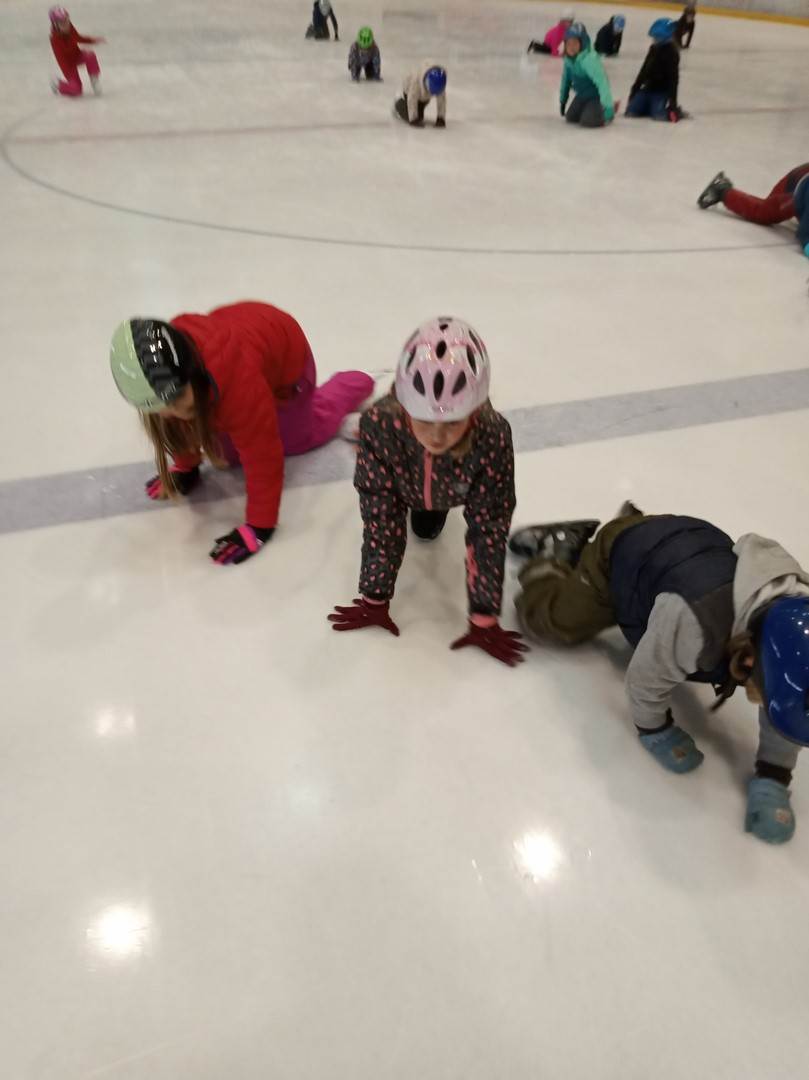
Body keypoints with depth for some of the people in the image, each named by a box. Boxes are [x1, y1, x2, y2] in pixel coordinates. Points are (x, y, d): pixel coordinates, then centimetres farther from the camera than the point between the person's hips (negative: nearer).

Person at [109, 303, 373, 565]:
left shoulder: (237, 380, -49)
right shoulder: (163, 371, -29)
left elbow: (262, 456, -40)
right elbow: (181, 424, -7)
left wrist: (260, 526, -31)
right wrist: (185, 467, 6)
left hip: (285, 356, -5)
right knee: (228, 453, 5)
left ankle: (353, 385, 34)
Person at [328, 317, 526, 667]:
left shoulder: (493, 437, -43)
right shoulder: (380, 425, -43)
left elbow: (488, 527, -34)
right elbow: (380, 517, -33)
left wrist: (484, 619, -31)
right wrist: (375, 599, -27)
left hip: (454, 490, 0)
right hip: (403, 484, 0)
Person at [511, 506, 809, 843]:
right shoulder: (695, 622, -48)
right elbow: (649, 677, -29)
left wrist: (772, 776, -14)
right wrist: (655, 730, -13)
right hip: (622, 554, -5)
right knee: (553, 620, -2)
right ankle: (558, 549, 25)